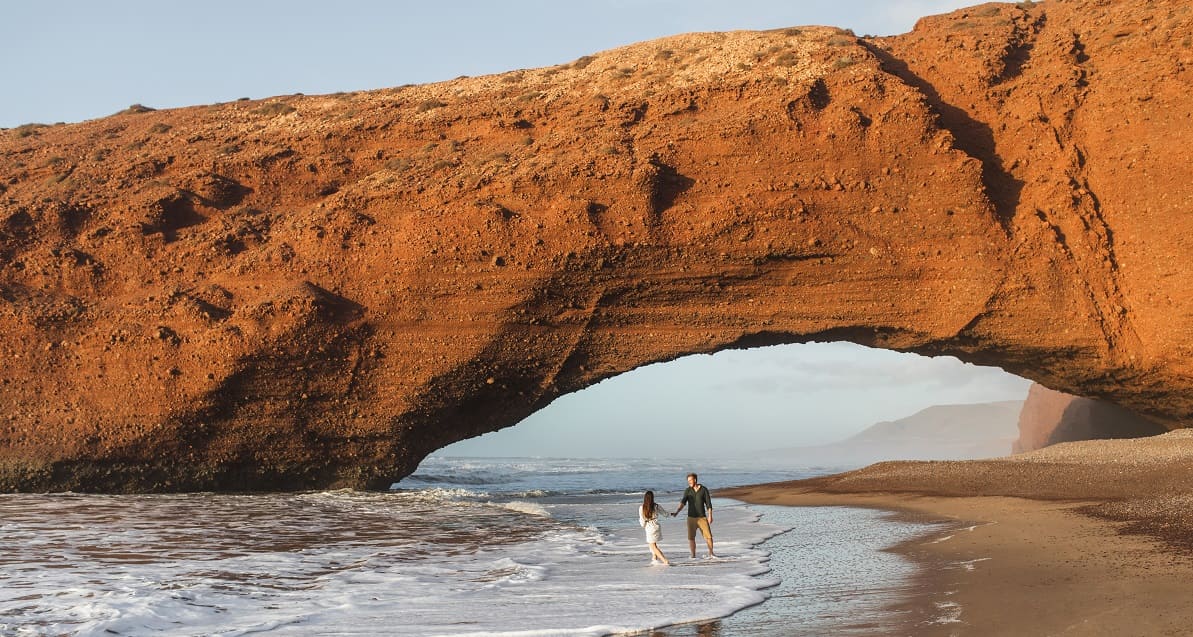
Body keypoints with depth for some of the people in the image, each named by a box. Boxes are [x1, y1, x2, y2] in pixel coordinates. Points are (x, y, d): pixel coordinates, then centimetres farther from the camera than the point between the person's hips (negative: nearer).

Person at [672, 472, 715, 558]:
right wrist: (677, 512, -31)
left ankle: (711, 553, 17)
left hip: (702, 517, -1)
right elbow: (683, 502, -14)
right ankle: (693, 555, 8)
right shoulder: (687, 491, -1)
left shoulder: (704, 489, -4)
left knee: (708, 536, -2)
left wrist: (710, 516, -11)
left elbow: (708, 503, -3)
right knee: (691, 537, -4)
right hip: (691, 518, 1)